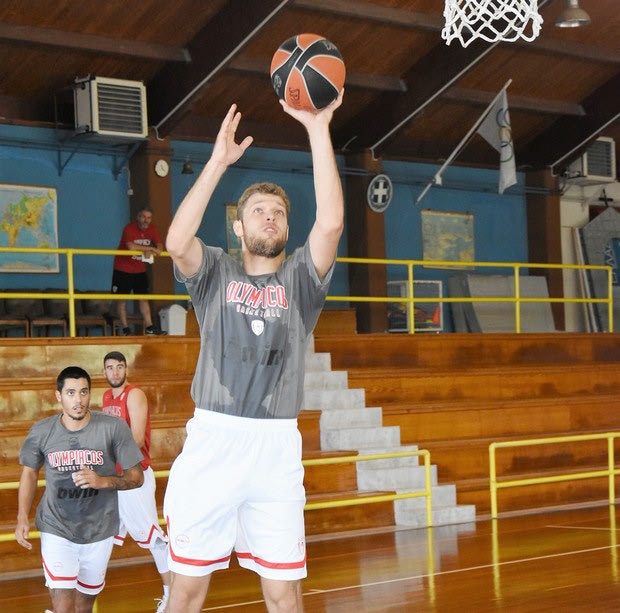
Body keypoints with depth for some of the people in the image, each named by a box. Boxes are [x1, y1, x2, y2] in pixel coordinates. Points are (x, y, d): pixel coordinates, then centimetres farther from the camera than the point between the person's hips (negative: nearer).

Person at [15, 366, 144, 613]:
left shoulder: (114, 428, -13)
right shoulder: (41, 432, -8)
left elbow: (136, 477, -7)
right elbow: (29, 471, 9)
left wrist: (103, 481, -25)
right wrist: (22, 517, 0)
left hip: (99, 530, 1)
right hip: (57, 530, -1)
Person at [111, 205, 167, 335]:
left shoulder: (152, 229, -1)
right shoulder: (129, 228, -20)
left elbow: (160, 247, -4)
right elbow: (131, 246, -35)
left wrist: (149, 252, -26)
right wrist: (151, 248, -27)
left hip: (140, 270, 5)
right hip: (123, 269, -5)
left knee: (143, 298, 4)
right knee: (122, 299, 0)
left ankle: (149, 326, 4)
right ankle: (125, 328, 4)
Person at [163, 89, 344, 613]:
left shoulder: (300, 278, 10)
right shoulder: (216, 273, 9)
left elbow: (331, 222, -8)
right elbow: (177, 242, -14)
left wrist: (318, 132, -14)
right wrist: (217, 162, -16)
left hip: (277, 446, 1)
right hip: (212, 438, -1)